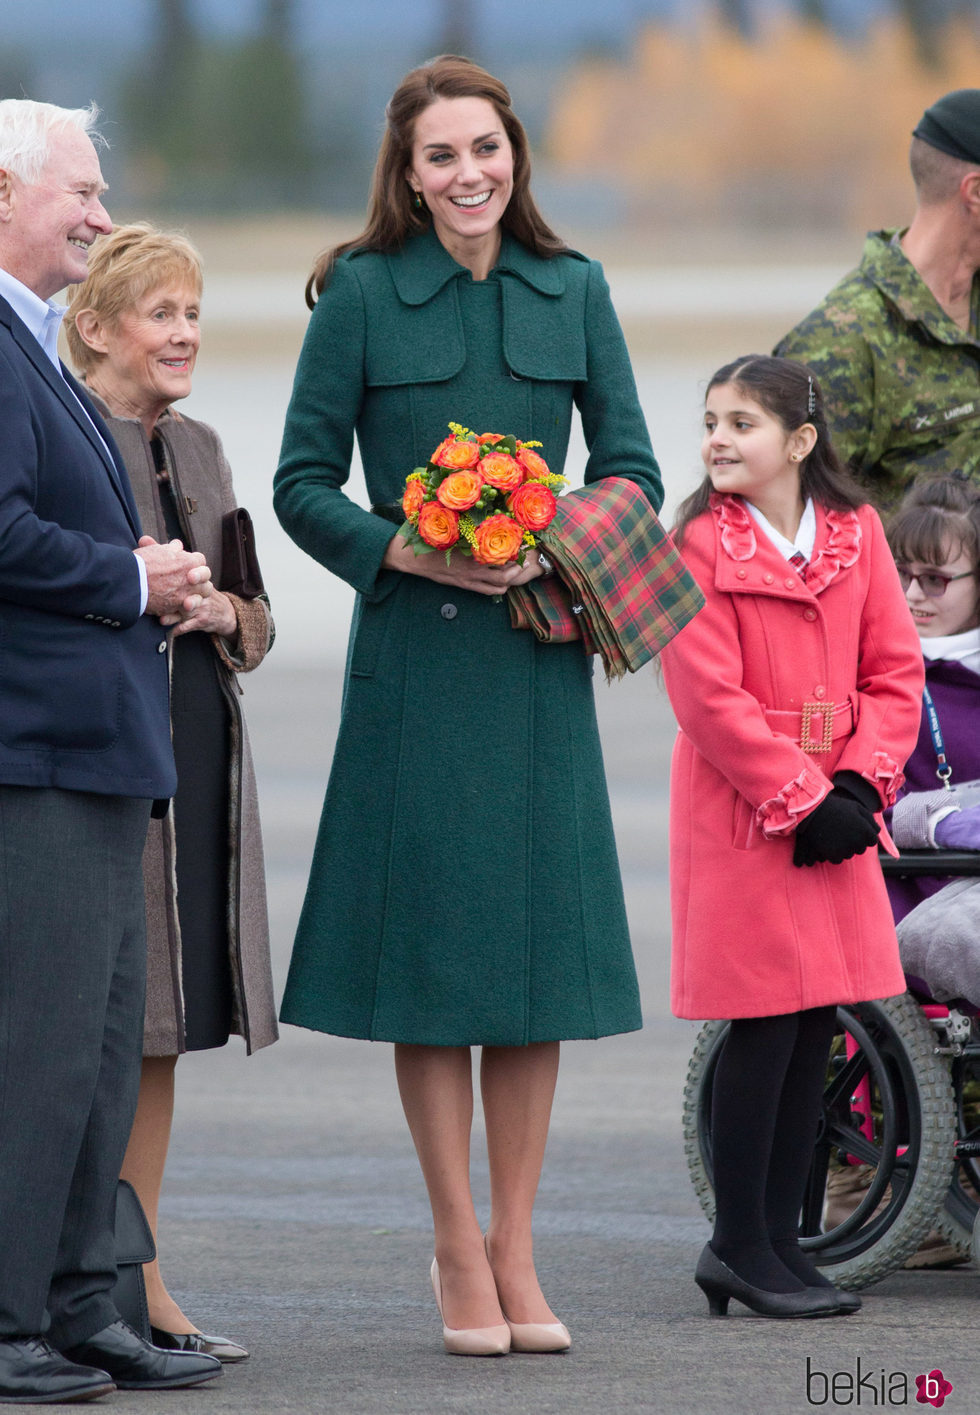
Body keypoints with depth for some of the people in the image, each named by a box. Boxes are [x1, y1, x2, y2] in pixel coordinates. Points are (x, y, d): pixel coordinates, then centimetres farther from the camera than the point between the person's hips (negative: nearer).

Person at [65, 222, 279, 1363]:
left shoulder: (196, 449, 17)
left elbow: (256, 622, 21)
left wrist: (221, 613, 0)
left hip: (198, 761, 8)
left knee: (161, 1031, 9)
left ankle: (140, 1284, 13)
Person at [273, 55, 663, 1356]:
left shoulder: (573, 292, 7)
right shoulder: (362, 294, 0)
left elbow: (632, 468, 10)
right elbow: (303, 482, 1)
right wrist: (403, 551, -14)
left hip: (537, 656, 2)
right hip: (412, 653, -2)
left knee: (538, 946, 2)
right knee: (428, 946, -1)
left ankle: (515, 1248, 11)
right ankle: (459, 1249, 7)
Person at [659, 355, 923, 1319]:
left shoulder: (856, 534, 6)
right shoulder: (700, 542, -7)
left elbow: (895, 672, 7)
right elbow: (709, 696, -12)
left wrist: (859, 784, -7)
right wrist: (799, 802, -14)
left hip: (834, 816, 5)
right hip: (742, 818, -5)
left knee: (817, 1024, 6)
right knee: (766, 1023, -6)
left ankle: (779, 1238, 14)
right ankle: (739, 1247, 2)